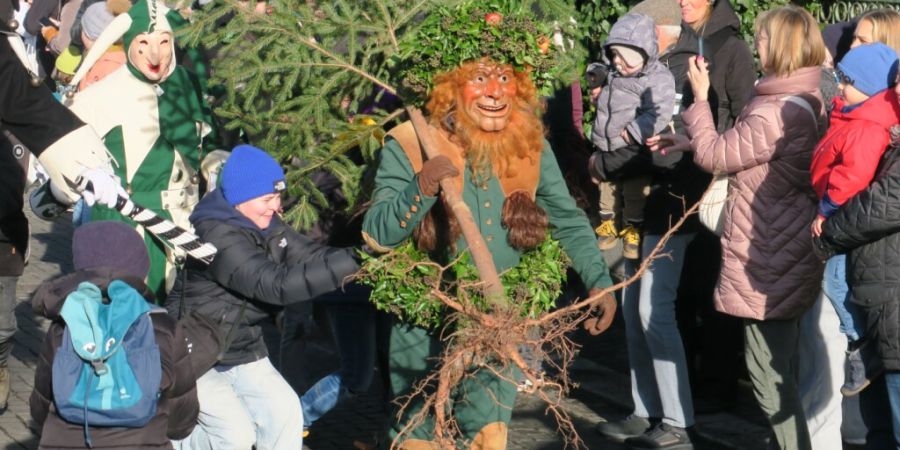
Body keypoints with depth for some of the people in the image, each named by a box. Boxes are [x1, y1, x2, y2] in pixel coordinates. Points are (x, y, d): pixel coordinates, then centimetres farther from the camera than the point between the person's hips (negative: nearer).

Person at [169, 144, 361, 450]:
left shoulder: (265, 226, -1)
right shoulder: (217, 236, -28)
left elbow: (310, 256, -9)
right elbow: (276, 284, -38)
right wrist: (351, 264, -42)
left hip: (244, 353, 8)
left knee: (285, 412, -6)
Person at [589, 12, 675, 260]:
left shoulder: (658, 79, -20)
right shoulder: (615, 75, 2)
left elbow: (660, 115, -30)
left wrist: (632, 133, -29)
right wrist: (597, 93, 1)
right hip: (607, 150, 6)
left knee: (635, 195, 10)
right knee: (608, 189, 20)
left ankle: (635, 229, 28)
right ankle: (608, 221, 39)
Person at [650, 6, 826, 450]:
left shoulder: (774, 113, -24)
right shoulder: (807, 101, 7)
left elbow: (716, 156, -13)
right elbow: (742, 152, 16)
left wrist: (700, 98, -3)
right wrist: (691, 143, 15)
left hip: (768, 262, -10)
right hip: (787, 255, 10)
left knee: (768, 372, -1)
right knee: (782, 369, 19)